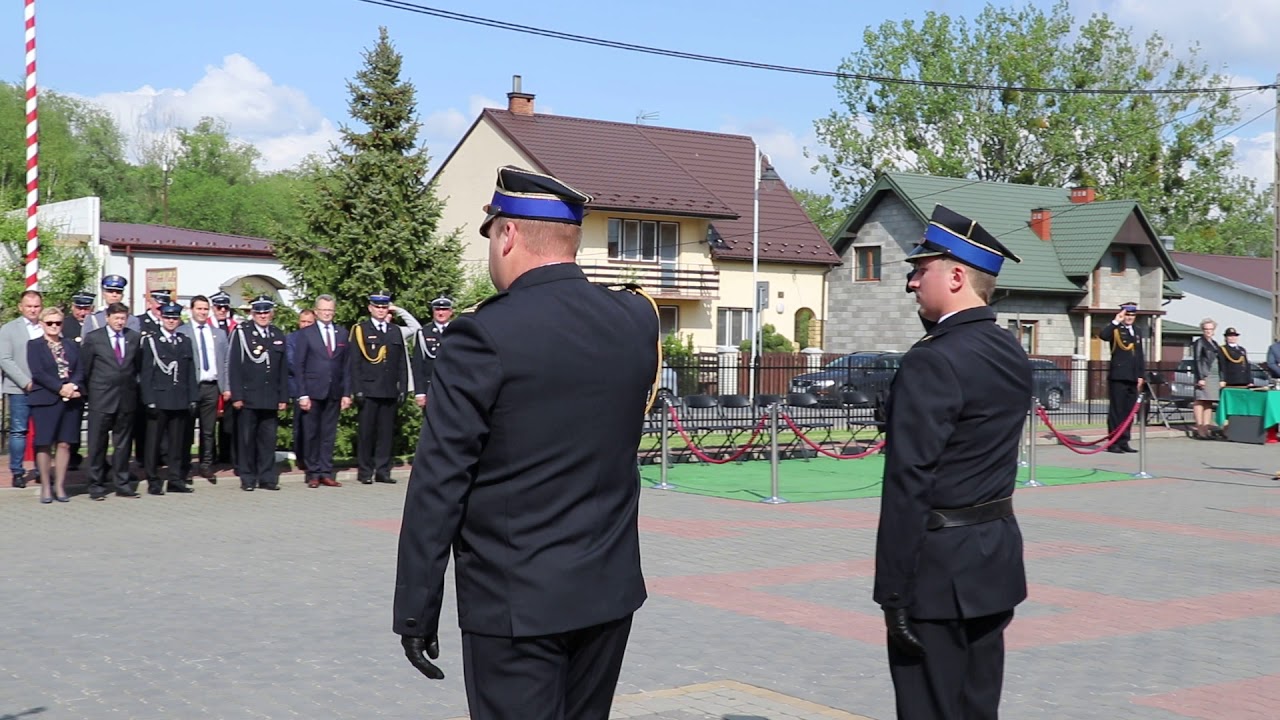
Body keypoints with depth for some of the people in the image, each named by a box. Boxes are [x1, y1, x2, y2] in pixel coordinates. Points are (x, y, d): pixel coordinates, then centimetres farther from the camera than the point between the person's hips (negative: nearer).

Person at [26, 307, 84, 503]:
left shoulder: (71, 346, 16)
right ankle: (46, 487, 3)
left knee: (64, 443, 1)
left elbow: (80, 371, 9)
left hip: (71, 399, 3)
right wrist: (60, 388, -15)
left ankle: (59, 486, 7)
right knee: (44, 444, -3)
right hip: (45, 400, -3)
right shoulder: (34, 345, 4)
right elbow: (37, 373, -7)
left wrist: (74, 386, -12)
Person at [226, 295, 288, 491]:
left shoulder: (278, 335, 13)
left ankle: (267, 478, 11)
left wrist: (283, 397, 8)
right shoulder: (241, 332, 0)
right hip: (248, 397, -3)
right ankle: (247, 479, 9)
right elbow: (234, 366, -4)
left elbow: (283, 369, 14)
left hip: (271, 399, 3)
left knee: (268, 439, 5)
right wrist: (236, 395, -10)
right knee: (247, 439, 2)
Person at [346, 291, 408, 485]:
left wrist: (403, 388, 8)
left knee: (386, 432, 4)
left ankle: (383, 471, 10)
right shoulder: (360, 330, 3)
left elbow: (402, 362, 14)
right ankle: (365, 472, 6)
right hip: (368, 390, -3)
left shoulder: (396, 331, 14)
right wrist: (356, 390, -8)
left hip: (390, 391, 3)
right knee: (366, 432, 0)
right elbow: (354, 363, -1)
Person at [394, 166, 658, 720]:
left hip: (517, 602, -6)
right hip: (610, 590, 6)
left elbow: (438, 484, -14)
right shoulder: (636, 320, 1)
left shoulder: (485, 335, -14)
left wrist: (415, 611, -6)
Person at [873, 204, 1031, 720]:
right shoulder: (1012, 353, 9)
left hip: (940, 562, -8)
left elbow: (908, 484, -20)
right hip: (997, 556, 8)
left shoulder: (932, 361, -18)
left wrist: (893, 591, -18)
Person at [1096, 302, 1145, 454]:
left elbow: (1140, 356, 22)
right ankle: (1114, 442, -3)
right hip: (1118, 377, -6)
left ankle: (1124, 442, 12)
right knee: (1116, 410, -6)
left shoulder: (1136, 332, 19)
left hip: (1133, 378, 6)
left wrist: (1141, 375, 15)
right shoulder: (1115, 330, -1)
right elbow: (1102, 334, -24)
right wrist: (1116, 322, -22)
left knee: (1129, 411, 7)